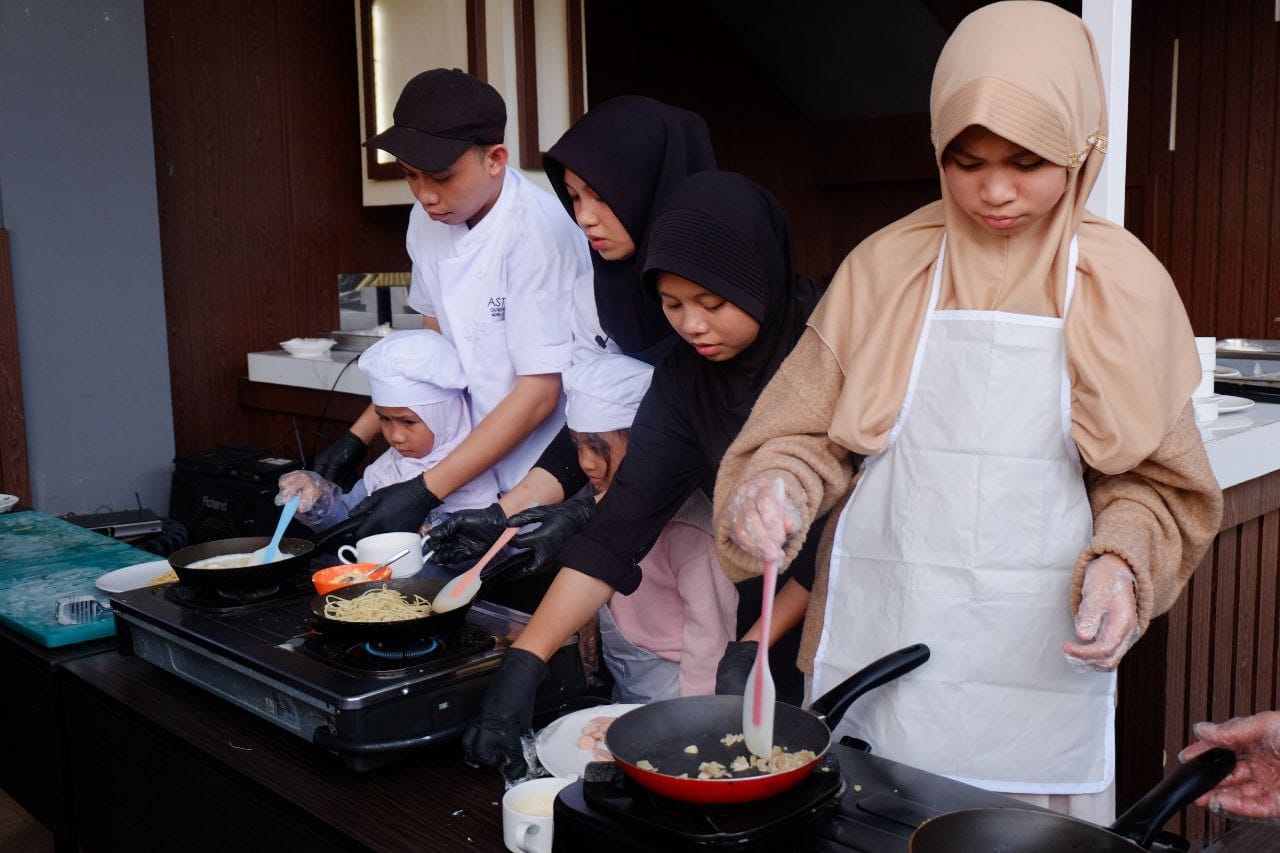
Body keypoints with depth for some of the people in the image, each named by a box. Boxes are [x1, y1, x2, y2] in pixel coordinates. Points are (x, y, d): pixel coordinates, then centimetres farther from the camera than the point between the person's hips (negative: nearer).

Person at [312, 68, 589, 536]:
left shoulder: (537, 231, -22)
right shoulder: (429, 219, 0)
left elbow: (538, 393, -22)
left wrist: (425, 492, -23)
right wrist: (358, 436, 7)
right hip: (479, 471, 6)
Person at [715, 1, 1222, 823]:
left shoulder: (1123, 285, 0)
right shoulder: (885, 268, -1)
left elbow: (1152, 481, 6)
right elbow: (808, 436, 3)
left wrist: (1121, 562, -12)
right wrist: (774, 489, -17)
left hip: (1041, 656, 0)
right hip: (885, 635, 0)